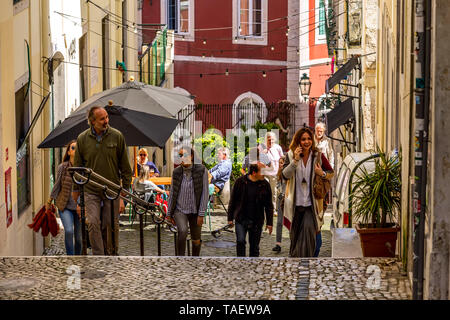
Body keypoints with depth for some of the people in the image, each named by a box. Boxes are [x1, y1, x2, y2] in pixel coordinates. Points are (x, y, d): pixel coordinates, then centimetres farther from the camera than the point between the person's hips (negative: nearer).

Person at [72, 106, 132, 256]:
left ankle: (112, 254, 19)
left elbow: (125, 165, 4)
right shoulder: (82, 138, 0)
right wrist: (76, 189, 12)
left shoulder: (117, 136, -2)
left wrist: (126, 188, 3)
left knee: (111, 225, 3)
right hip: (91, 190, 0)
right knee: (93, 223, -9)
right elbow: (77, 165, 10)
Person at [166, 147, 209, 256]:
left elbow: (205, 193, -10)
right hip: (179, 210, 0)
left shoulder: (201, 170, -10)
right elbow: (172, 193, 7)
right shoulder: (176, 172, -2)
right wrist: (169, 213, 8)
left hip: (195, 211, 0)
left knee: (196, 240, 11)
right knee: (183, 231, -27)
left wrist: (201, 214, -14)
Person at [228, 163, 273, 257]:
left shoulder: (265, 185, -1)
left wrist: (269, 223, 1)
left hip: (256, 221, 1)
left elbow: (269, 206, 4)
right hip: (241, 219, -1)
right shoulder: (240, 181, -5)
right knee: (240, 241, -12)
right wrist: (230, 218, 2)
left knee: (254, 245, 7)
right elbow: (233, 200, 3)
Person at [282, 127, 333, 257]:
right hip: (295, 203, 1)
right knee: (295, 234, 13)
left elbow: (331, 172, 9)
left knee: (309, 228, -20)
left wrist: (323, 174, -13)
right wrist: (295, 160, -22)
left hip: (312, 203, -1)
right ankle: (293, 256, 32)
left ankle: (307, 257, -10)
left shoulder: (318, 156, -1)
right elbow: (285, 175, -11)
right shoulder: (291, 155, 0)